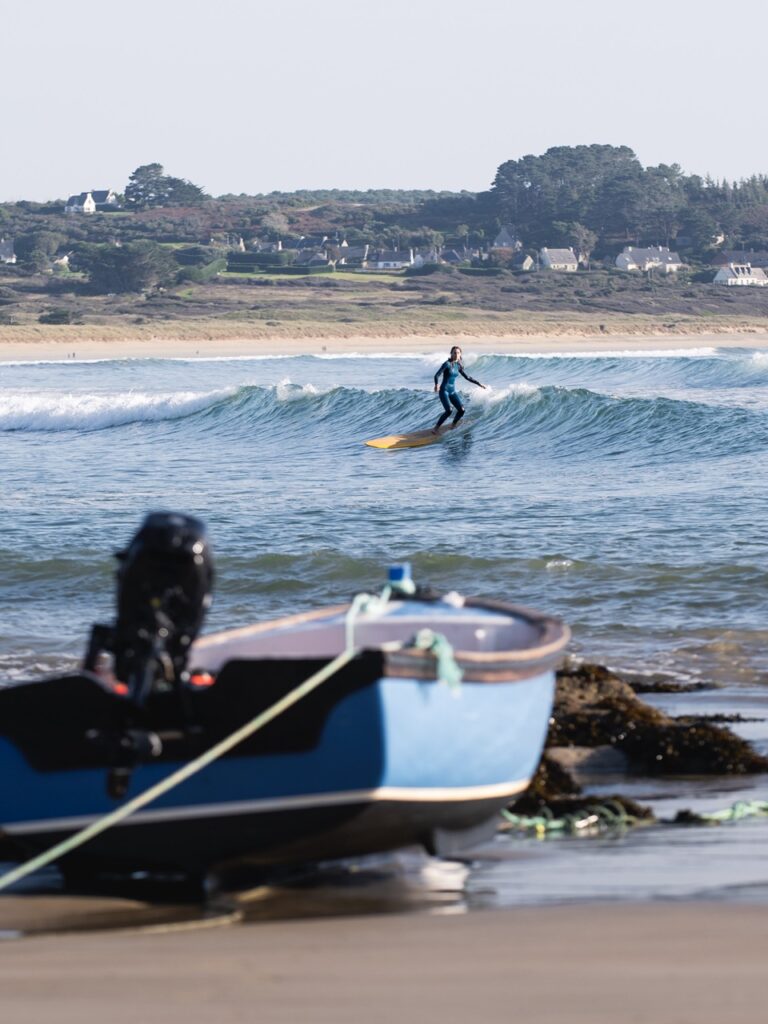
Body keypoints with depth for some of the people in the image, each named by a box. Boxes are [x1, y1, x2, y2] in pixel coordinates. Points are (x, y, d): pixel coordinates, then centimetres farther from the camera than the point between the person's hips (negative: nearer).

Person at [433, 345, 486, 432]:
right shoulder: (447, 364, -11)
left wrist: (478, 383, 21)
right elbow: (437, 375, -18)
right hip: (444, 390, -6)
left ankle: (452, 426, 14)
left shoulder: (458, 365, 8)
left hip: (452, 391, 6)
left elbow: (467, 377, 19)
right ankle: (436, 428, -13)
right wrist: (437, 384, -38)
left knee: (461, 410, -6)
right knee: (449, 410, -23)